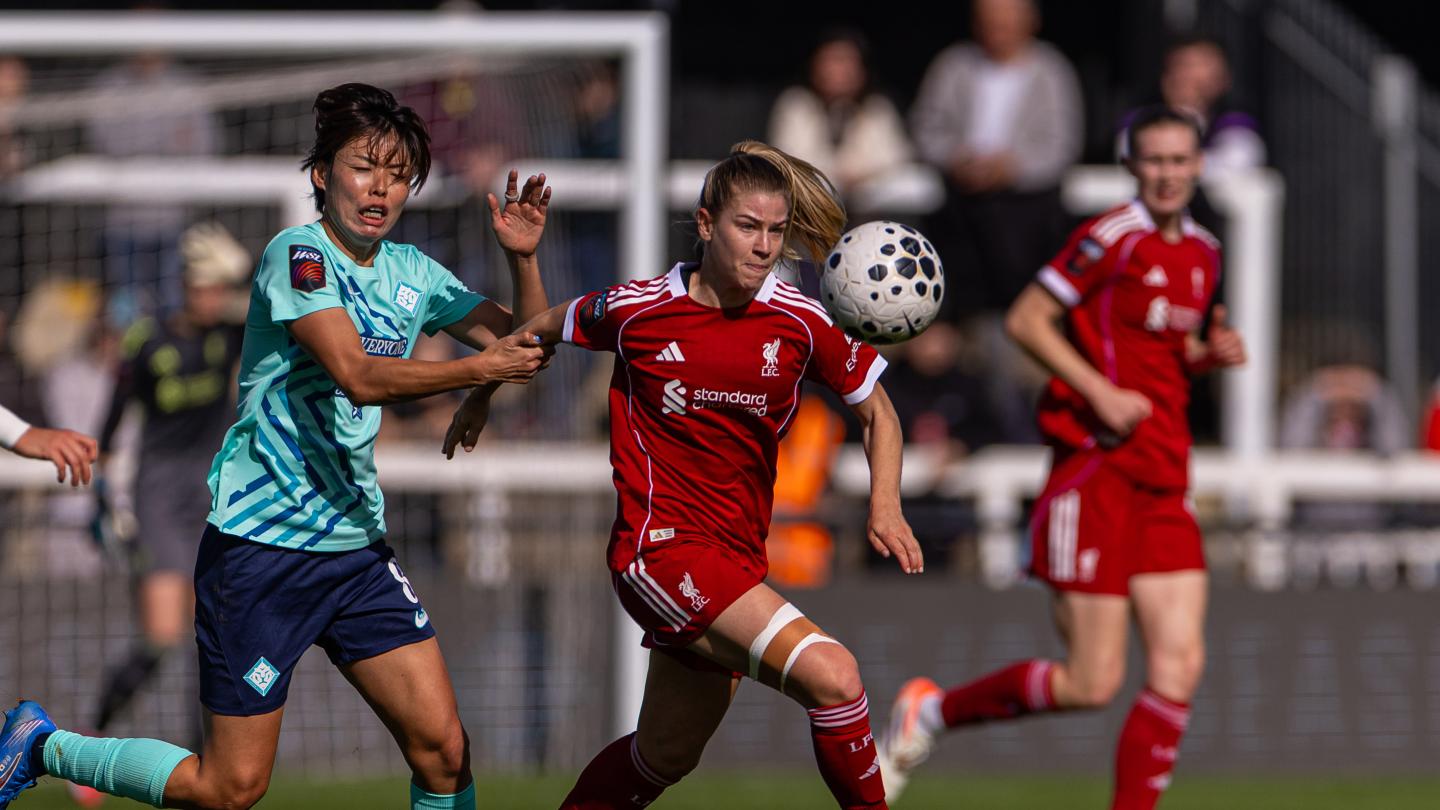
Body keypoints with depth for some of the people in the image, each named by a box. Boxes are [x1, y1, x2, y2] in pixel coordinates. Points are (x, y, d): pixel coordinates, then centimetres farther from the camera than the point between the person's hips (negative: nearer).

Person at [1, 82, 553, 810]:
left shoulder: (409, 273, 9)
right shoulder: (298, 253, -13)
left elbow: (521, 346, 13)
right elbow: (357, 374, -26)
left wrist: (523, 259, -4)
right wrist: (480, 369, -25)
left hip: (355, 546, 7)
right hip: (260, 547, -7)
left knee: (443, 749, -5)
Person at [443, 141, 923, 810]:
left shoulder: (801, 323, -1)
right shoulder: (638, 310, -6)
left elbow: (877, 411, 12)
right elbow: (543, 330, 14)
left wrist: (885, 506, -3)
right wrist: (481, 397, 26)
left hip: (734, 564, 5)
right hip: (660, 547, -5)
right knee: (831, 676, -21)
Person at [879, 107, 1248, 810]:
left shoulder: (1203, 253, 14)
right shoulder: (1112, 239, -10)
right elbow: (1025, 319, -10)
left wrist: (1210, 354, 6)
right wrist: (1099, 391, -17)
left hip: (1163, 485, 8)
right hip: (1097, 470, -8)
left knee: (1180, 664, -5)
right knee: (1093, 684, -7)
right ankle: (933, 710, 14)